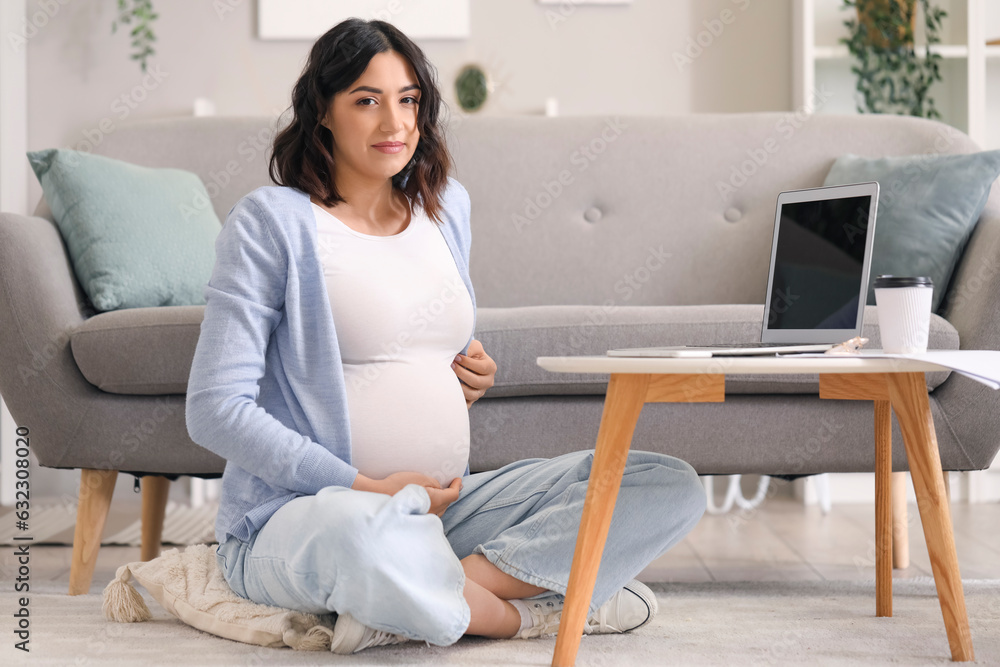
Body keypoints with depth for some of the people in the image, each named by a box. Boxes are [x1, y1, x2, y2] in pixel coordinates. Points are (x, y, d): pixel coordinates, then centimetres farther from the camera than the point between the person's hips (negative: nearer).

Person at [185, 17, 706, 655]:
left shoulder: (445, 207, 15)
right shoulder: (271, 221, -5)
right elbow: (215, 409, -12)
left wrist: (474, 373, 6)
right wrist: (367, 486, -16)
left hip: (446, 504, 7)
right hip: (302, 514, -7)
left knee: (670, 485, -7)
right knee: (370, 534, -45)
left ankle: (407, 608, -20)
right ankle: (523, 611, -12)